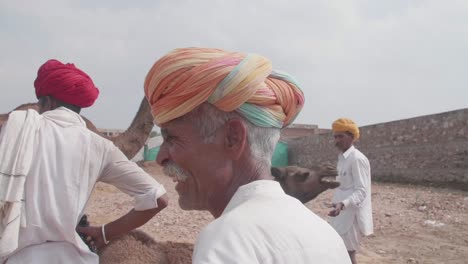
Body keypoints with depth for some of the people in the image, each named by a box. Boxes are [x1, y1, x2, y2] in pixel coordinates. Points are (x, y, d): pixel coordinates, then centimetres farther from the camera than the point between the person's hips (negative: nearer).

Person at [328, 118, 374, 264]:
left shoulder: (357, 159, -17)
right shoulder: (342, 158, 11)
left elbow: (361, 191, -22)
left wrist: (343, 204, -37)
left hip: (351, 216, -9)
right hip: (343, 215, 9)